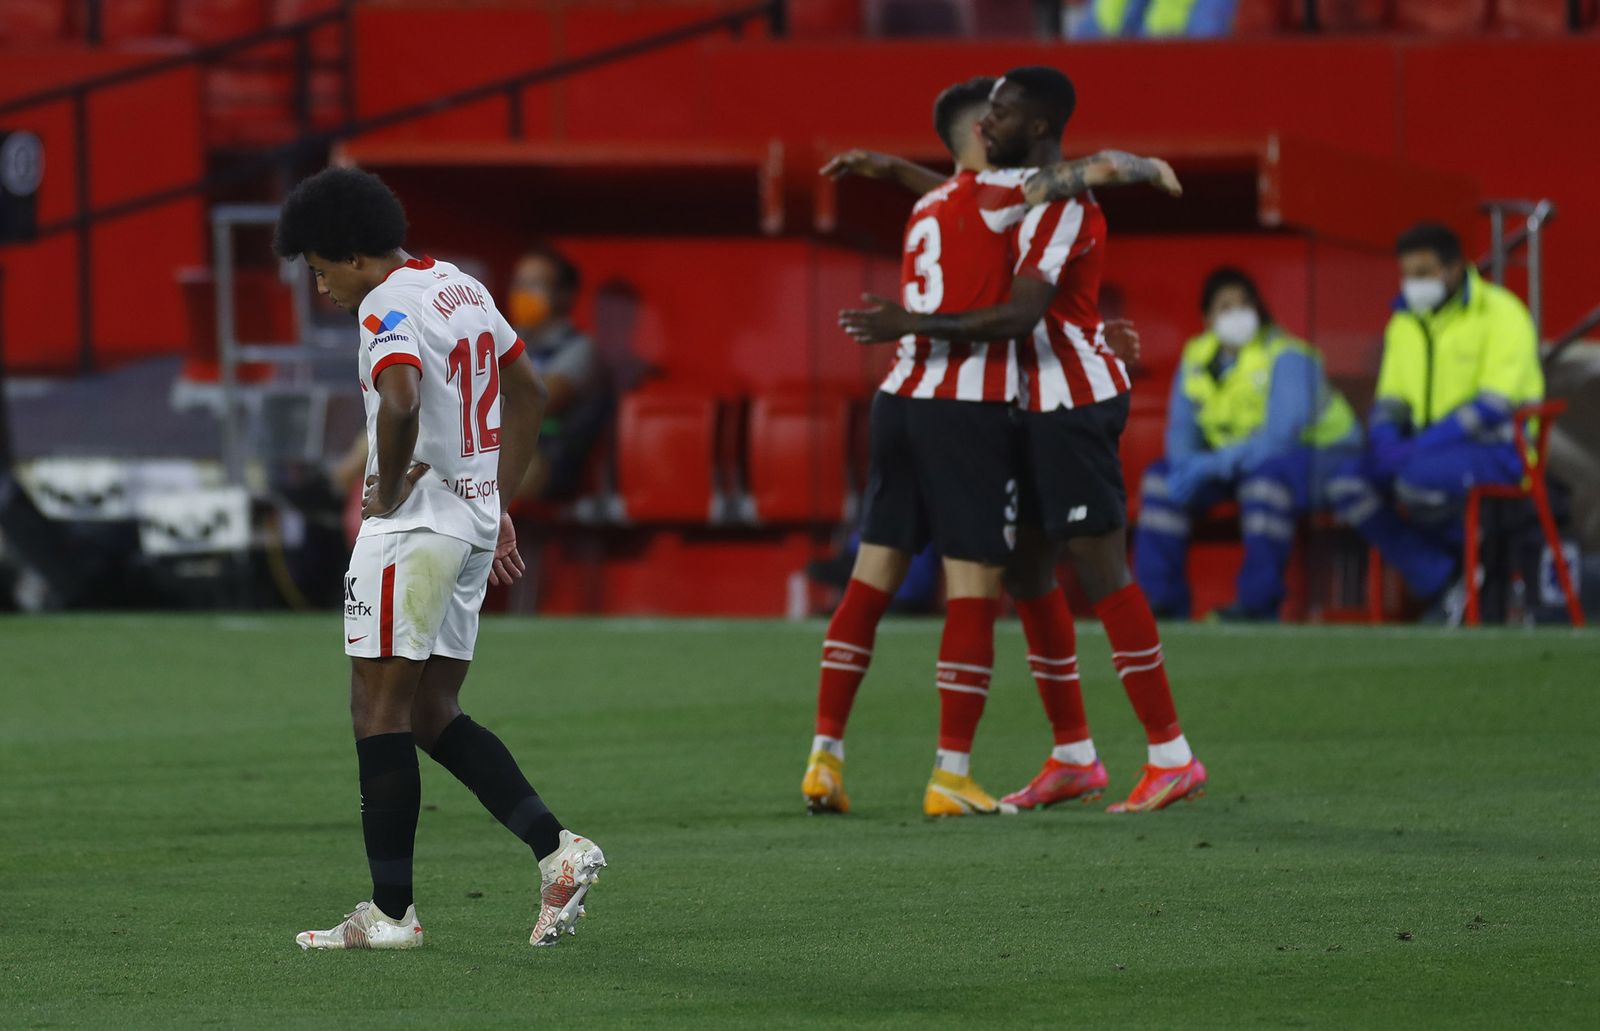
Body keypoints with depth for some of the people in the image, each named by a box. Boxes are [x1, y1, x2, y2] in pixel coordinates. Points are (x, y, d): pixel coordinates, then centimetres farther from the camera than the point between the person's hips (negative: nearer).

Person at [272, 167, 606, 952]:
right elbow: (529, 394, 24)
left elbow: (400, 403, -34)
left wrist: (384, 496, -18)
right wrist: (496, 502, 25)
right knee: (433, 714, 13)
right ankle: (558, 850, 2)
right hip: (473, 525, 9)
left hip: (413, 528, -9)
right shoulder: (461, 288, 15)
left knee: (379, 710, -3)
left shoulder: (387, 306, -15)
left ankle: (391, 911, -2)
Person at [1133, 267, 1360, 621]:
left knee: (1266, 476, -39)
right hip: (1239, 461, 7)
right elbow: (1182, 428, 2)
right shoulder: (1196, 359, 0)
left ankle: (1258, 603, -35)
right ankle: (1162, 602, -5)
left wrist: (1215, 464, -37)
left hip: (1318, 455, -7)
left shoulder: (1285, 356, -21)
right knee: (1160, 477, -6)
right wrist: (1185, 467, -22)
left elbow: (1281, 435, -31)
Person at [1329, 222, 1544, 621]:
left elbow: (1494, 405, -18)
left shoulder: (1501, 314, -10)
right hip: (1427, 449, 7)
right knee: (1349, 486, -18)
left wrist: (1420, 446, -25)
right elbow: (1390, 398, 15)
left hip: (1496, 447, -7)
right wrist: (1386, 439, -10)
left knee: (1416, 481, -37)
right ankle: (1442, 584, -13)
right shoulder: (1405, 323, 13)